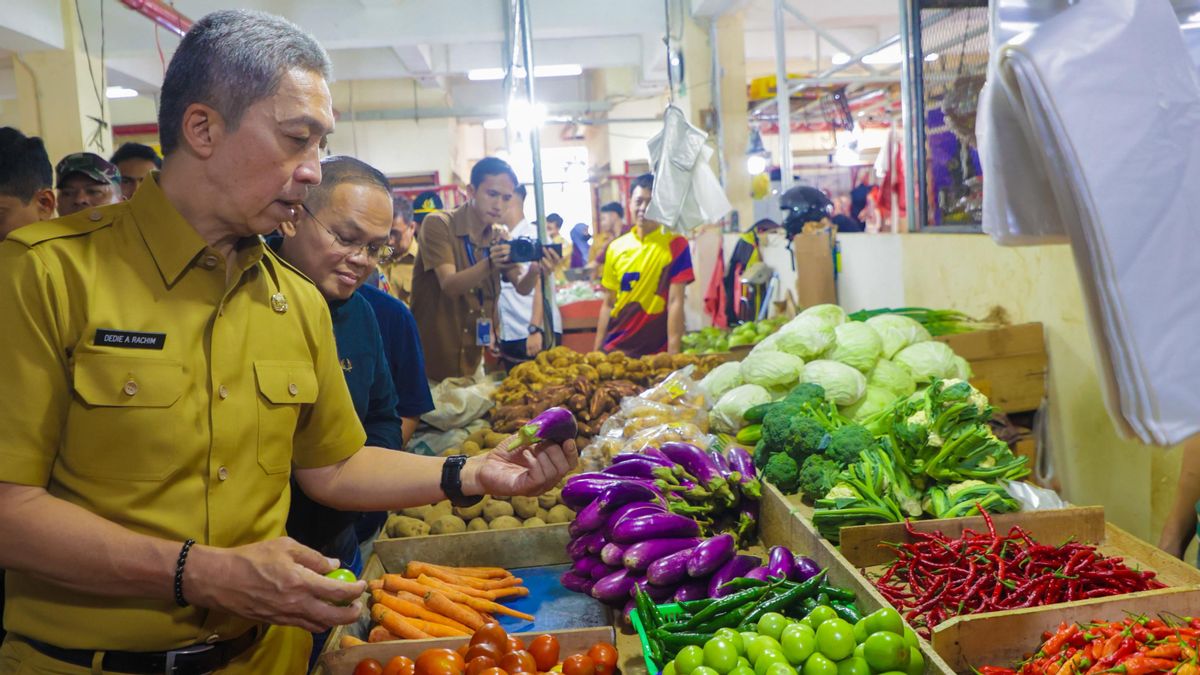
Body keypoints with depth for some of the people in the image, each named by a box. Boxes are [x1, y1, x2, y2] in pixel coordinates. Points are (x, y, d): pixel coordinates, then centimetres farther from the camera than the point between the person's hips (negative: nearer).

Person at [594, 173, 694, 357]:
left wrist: (673, 355, -13)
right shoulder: (616, 248, 6)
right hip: (615, 349, 3)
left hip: (656, 352, -3)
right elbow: (608, 304, 11)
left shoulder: (675, 245, -5)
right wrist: (597, 350, 6)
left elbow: (675, 302, -9)